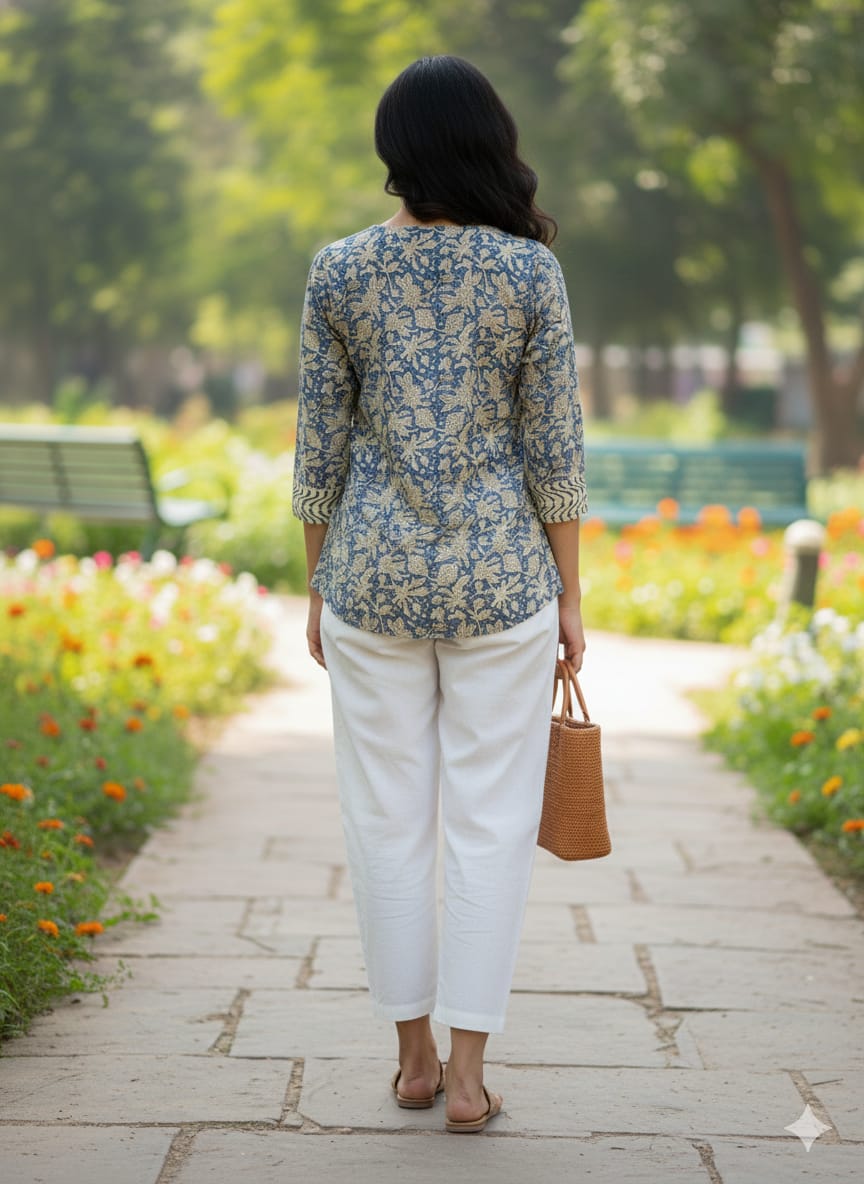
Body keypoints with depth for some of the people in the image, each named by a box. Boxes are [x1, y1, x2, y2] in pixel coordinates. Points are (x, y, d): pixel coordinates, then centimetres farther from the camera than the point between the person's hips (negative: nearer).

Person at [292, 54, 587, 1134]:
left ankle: (414, 1052, 19)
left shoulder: (340, 270, -4)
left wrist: (319, 587, 9)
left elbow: (320, 446, -1)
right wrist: (569, 596, 2)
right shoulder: (530, 271, -7)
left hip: (375, 574, 1)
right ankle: (466, 1071, 6)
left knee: (388, 818, 12)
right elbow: (553, 448, -7)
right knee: (491, 822, 6)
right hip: (499, 577, -1)